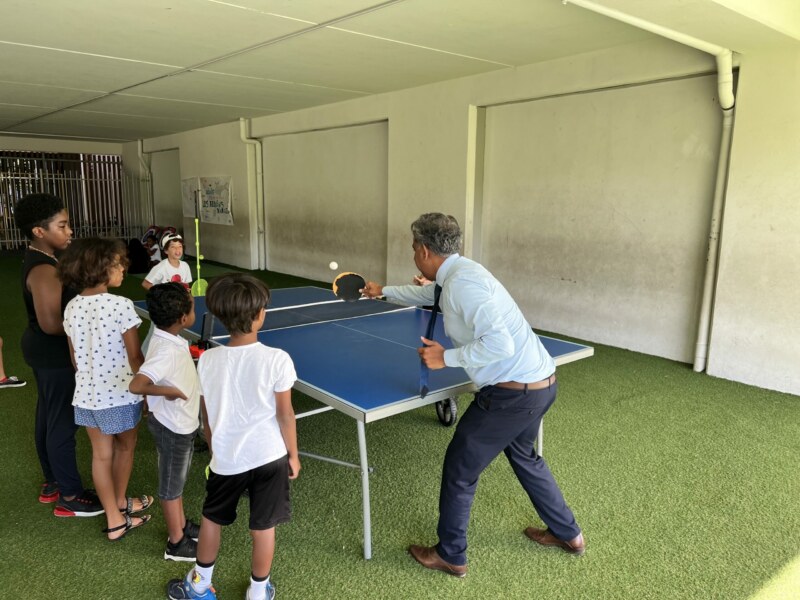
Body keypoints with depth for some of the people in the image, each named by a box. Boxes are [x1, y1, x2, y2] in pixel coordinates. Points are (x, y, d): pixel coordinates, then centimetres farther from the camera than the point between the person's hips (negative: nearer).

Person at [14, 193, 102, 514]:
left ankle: (52, 483, 35)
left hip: (43, 350, 10)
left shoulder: (38, 260, 6)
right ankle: (70, 496, 14)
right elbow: (51, 323, -29)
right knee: (63, 423, 1)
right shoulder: (44, 270, -25)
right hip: (53, 354, -10)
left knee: (47, 416, 19)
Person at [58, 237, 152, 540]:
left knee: (101, 455, 15)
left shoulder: (71, 308, -1)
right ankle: (120, 503, 41)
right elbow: (135, 358, -16)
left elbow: (75, 358, 8)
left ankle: (114, 520, 27)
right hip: (120, 394, -5)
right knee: (125, 448, 20)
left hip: (87, 395, 5)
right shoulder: (121, 305, -21)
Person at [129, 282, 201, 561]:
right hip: (173, 428, -9)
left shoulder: (170, 341, -3)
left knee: (177, 480, 25)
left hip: (182, 424, 9)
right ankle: (176, 543, 29)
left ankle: (182, 525, 44)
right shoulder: (166, 351, -32)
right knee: (171, 486, 10)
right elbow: (136, 385, -40)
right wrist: (170, 391, -29)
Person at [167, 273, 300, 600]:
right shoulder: (276, 359, -20)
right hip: (268, 457, -2)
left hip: (226, 459, 2)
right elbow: (285, 415, -11)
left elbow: (207, 416, 1)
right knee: (263, 527, 15)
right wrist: (293, 455, 4)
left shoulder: (207, 359, -10)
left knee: (212, 518, 24)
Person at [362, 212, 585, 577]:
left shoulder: (462, 281, -22)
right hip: (540, 383, 10)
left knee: (459, 468, 8)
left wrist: (446, 358, -18)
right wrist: (383, 292, 46)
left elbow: (499, 344, -30)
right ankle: (568, 534, 47)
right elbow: (426, 293, 33)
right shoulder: (457, 275, 10)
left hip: (514, 393, -10)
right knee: (522, 455, 32)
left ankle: (451, 556, 28)